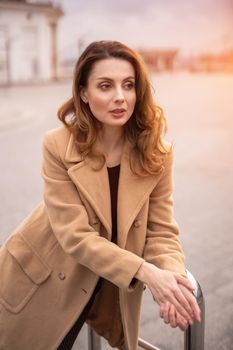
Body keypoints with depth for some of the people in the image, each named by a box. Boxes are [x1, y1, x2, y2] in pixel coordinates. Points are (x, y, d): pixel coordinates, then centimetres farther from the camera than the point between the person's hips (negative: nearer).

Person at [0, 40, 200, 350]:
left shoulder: (156, 153, -14)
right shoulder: (58, 146, -22)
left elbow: (161, 230, -11)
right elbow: (75, 235, -25)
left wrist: (170, 275, -32)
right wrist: (147, 273, -34)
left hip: (110, 287, 2)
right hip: (41, 280, -2)